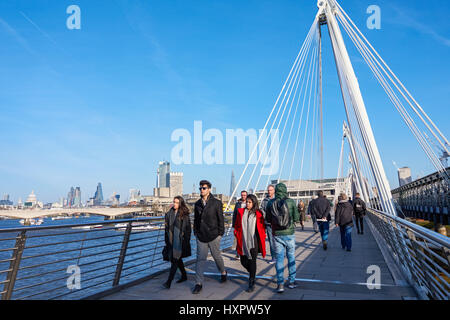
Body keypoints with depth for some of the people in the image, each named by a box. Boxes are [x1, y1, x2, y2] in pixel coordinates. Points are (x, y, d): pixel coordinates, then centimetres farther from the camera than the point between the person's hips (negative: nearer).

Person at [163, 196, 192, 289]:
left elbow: (188, 229, -4)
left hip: (180, 240, -5)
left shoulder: (184, 214, -6)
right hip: (171, 240, 5)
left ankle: (169, 282, -11)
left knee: (175, 260, -10)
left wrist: (186, 241, -7)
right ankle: (184, 276, 37)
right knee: (178, 259, 18)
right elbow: (166, 227, 12)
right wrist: (166, 240, 10)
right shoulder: (169, 213, 7)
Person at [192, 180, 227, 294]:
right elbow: (196, 219, 15)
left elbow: (220, 219, -5)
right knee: (200, 259, 1)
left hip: (213, 235, -3)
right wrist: (195, 232, 11)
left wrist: (220, 233, -7)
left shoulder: (216, 203, -5)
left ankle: (223, 272, 39)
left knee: (217, 256, 11)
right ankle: (198, 283, 5)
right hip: (201, 236, 3)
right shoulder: (197, 204, 8)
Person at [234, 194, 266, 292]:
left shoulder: (258, 214, -1)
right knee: (243, 262, 9)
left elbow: (262, 227, 5)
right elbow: (236, 226, 13)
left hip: (253, 242, -3)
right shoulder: (241, 212, 5)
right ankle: (252, 273, 40)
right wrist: (237, 234, 5)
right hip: (243, 242, 3)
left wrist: (262, 238, 0)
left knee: (252, 261, -2)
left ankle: (251, 283, 10)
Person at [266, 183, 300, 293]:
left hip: (277, 234, 1)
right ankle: (292, 281, 23)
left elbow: (268, 219, 3)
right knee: (291, 257, 15)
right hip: (289, 234, -1)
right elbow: (296, 218, -5)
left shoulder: (270, 203, -3)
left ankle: (280, 284, 3)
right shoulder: (291, 202, -9)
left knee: (279, 258, 6)